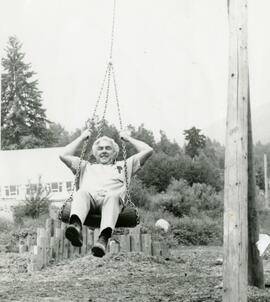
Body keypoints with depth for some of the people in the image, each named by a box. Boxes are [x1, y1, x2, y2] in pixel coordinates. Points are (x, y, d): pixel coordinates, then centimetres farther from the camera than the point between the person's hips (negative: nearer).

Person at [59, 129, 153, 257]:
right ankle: (76, 225, -67)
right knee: (81, 193, -37)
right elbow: (63, 155, 35)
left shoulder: (123, 166, 39)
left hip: (112, 198, -1)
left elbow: (147, 151, 33)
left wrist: (128, 138, 42)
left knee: (113, 196, -40)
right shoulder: (86, 166, 43)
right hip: (89, 197, 1)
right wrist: (81, 138, 42)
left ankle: (104, 237, -64)